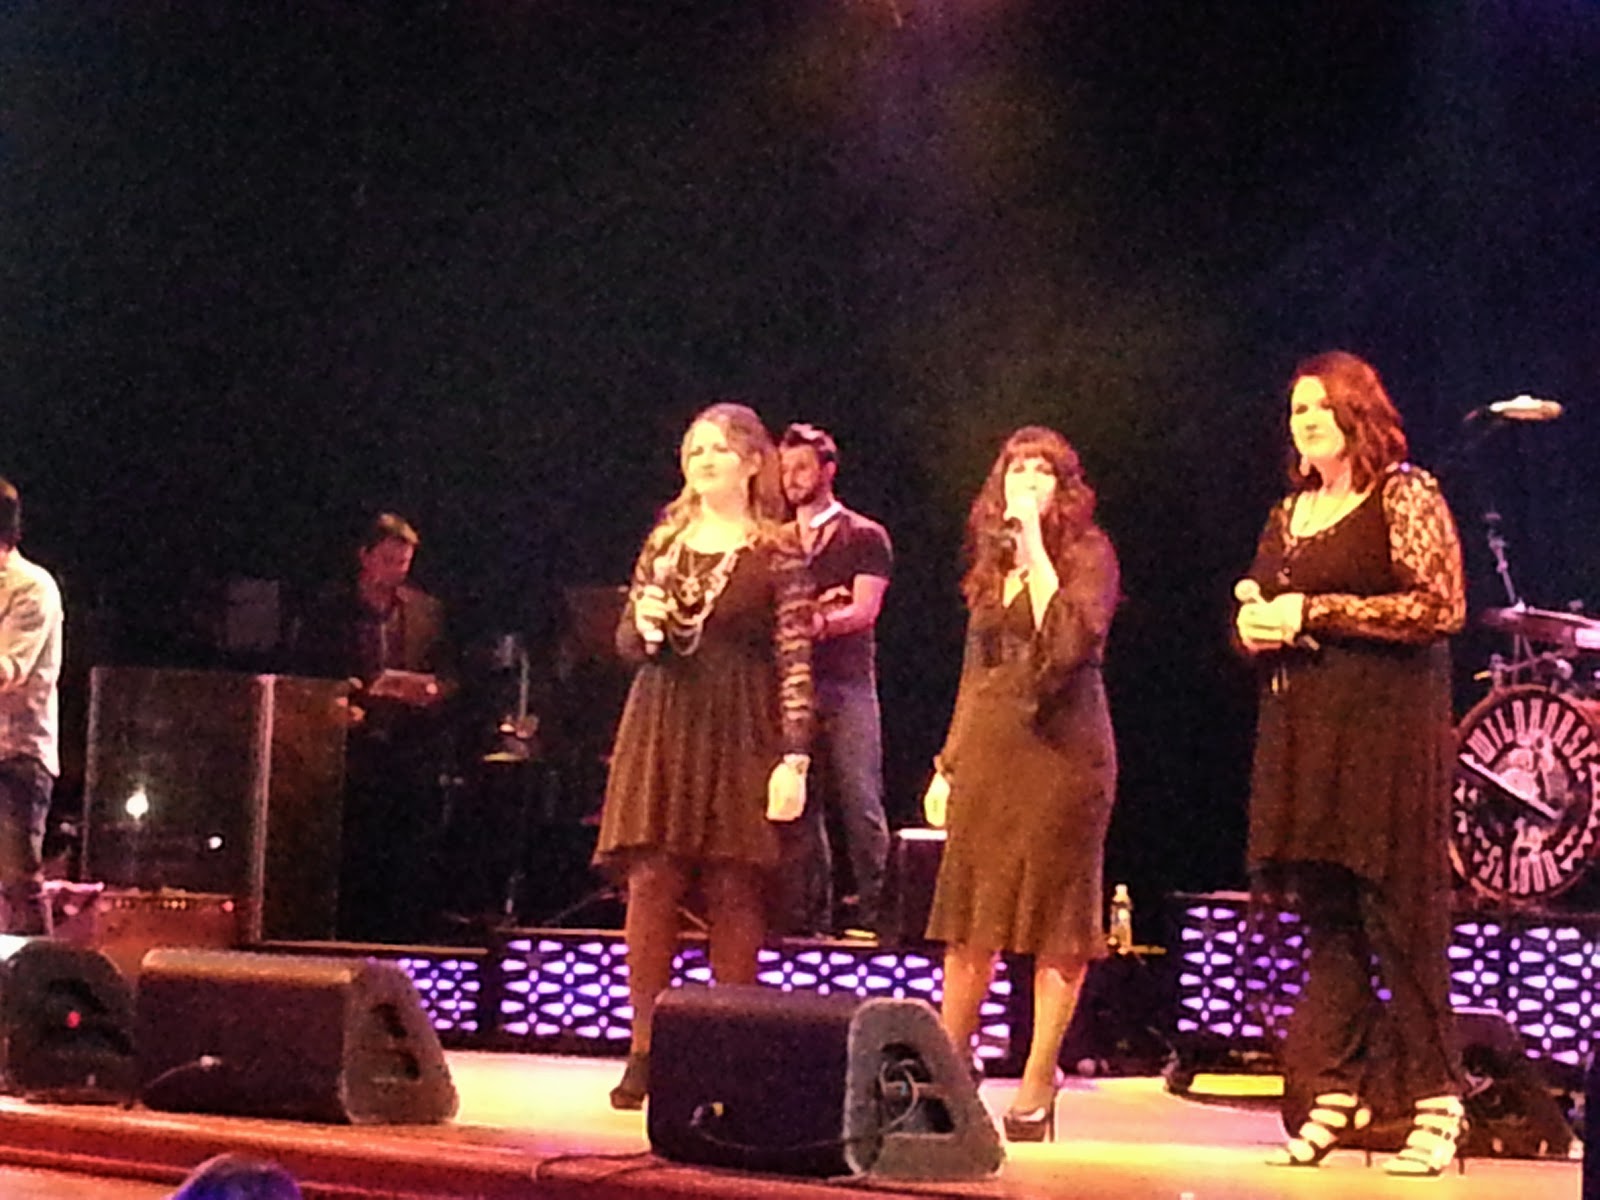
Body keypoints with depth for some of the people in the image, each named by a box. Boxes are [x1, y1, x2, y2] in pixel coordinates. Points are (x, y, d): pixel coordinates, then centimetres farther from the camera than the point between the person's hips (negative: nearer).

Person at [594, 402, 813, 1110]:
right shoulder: (665, 540, 13)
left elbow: (795, 660, -4)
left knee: (734, 890, -3)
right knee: (650, 880, -3)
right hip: (663, 726, 4)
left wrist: (795, 757, -12)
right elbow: (627, 646, 18)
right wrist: (644, 627, -6)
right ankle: (643, 1052, 1)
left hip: (742, 733, -3)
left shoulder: (777, 551, 0)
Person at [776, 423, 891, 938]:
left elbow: (864, 610, -6)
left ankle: (871, 908, -4)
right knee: (800, 803, 0)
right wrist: (814, 605, -7)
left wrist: (820, 621, -25)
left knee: (860, 802, -7)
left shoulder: (865, 537, 7)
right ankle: (810, 911, 3)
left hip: (847, 685, -3)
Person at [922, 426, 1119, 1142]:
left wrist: (1036, 547, -16)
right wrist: (948, 763, 16)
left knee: (1056, 922, -1)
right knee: (969, 918, 6)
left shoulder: (1088, 555, -2)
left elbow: (1072, 639, -19)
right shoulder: (990, 564, 16)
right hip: (988, 750, 6)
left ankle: (1037, 1086, 4)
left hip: (1062, 749, -6)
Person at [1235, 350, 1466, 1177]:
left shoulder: (1404, 496, -1)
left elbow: (1442, 605, -12)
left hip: (1387, 729, -6)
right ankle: (1333, 1097, 7)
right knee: (1324, 919, 4)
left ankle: (1434, 1109, -4)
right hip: (1302, 730, 6)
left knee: (1402, 916, -7)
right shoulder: (1289, 514, 18)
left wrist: (1315, 612, -13)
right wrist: (1253, 622, 1)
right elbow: (1259, 611, 27)